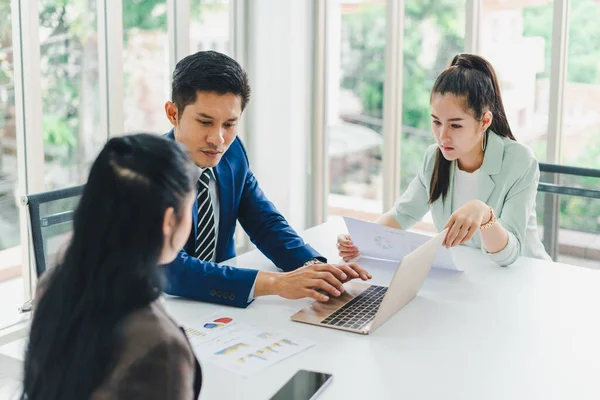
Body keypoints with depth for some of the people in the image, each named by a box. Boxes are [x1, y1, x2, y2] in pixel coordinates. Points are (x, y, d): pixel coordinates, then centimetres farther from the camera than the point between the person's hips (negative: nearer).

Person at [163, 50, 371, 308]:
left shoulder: (232, 152, -1)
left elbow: (266, 225, 4)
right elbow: (171, 270, -29)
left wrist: (316, 268, -15)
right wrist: (275, 283, -34)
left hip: (218, 300, 6)